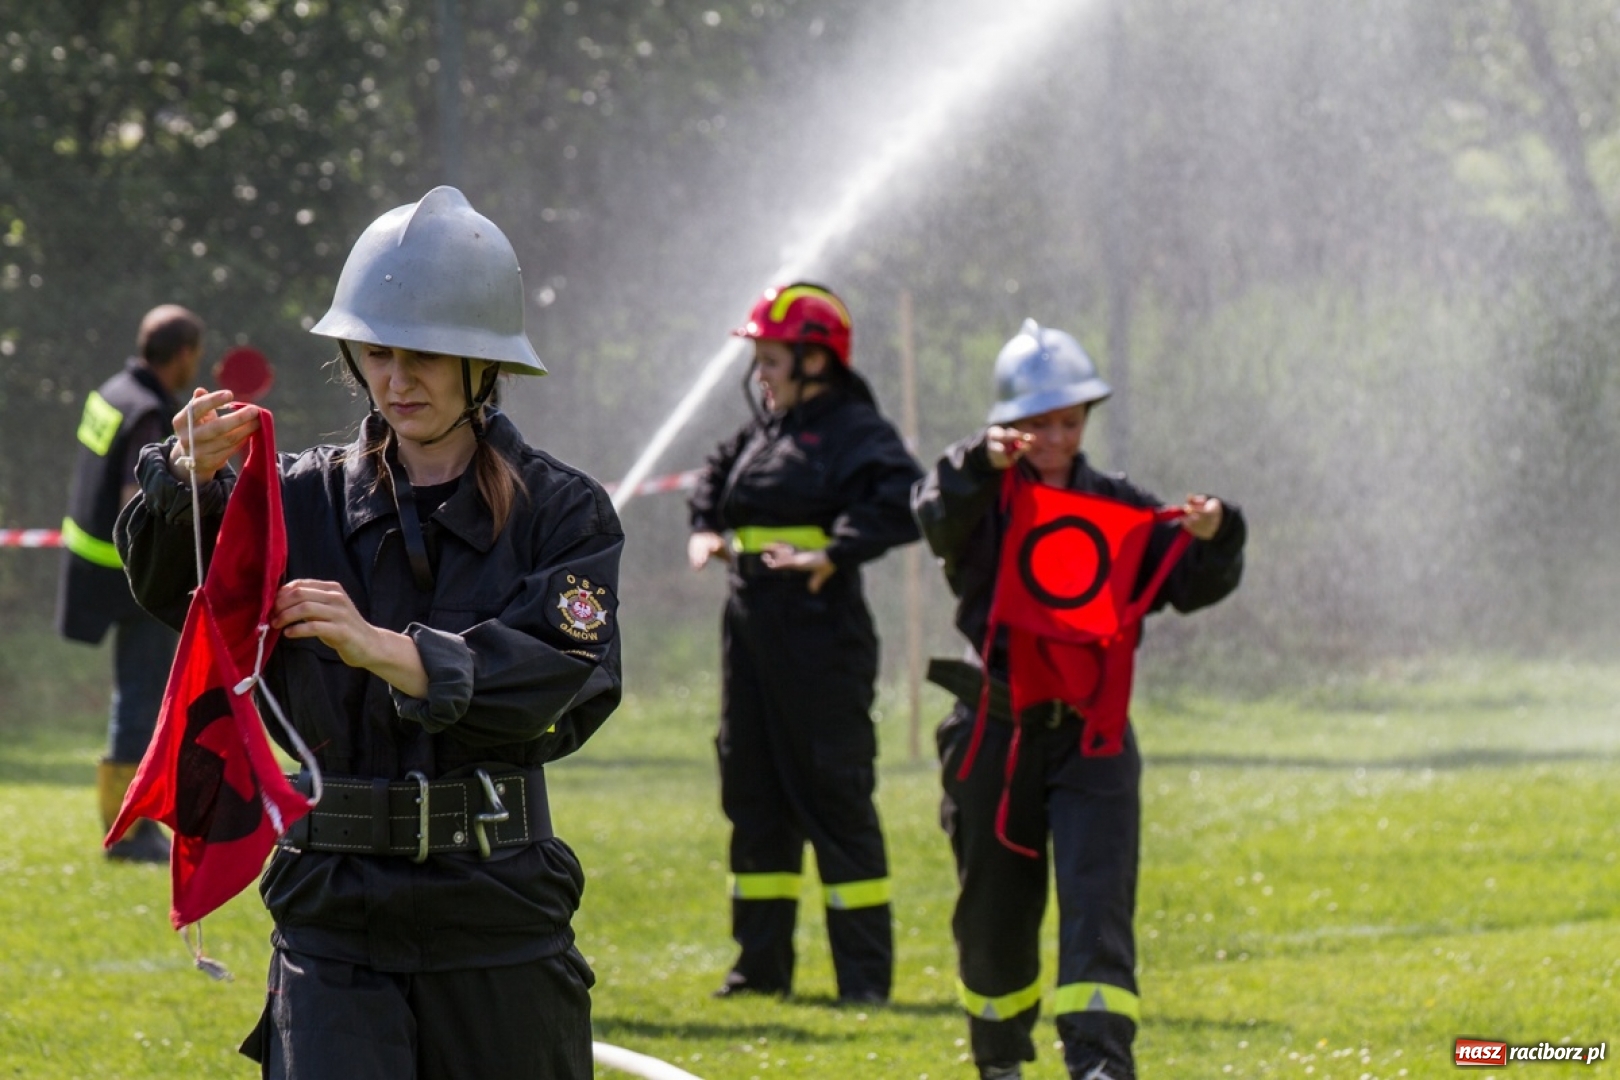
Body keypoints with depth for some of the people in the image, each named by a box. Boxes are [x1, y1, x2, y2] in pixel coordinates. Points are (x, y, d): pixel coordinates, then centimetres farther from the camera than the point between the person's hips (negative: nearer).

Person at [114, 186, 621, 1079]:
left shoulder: (559, 512, 1)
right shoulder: (311, 497, 6)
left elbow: (568, 687, -14)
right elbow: (178, 587, -11)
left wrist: (388, 651, -27)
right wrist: (189, 479, -32)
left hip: (497, 913, 0)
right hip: (336, 917, 0)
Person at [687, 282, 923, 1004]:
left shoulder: (855, 430, -9)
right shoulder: (762, 432, 16)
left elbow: (903, 504, -23)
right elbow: (716, 479, 34)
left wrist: (831, 553, -28)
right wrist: (705, 530, 15)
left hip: (821, 634, -9)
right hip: (751, 629, 9)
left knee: (835, 796, -6)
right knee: (753, 791, 12)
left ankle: (866, 973, -2)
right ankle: (761, 964, 20)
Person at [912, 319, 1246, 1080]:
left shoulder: (1118, 506, 6)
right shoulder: (984, 498, 0)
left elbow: (1191, 587, -4)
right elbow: (938, 518, -24)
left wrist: (1211, 539, -26)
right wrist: (983, 463, -43)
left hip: (1090, 732, 0)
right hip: (995, 732, 0)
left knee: (1098, 897, -14)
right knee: (995, 910, 11)